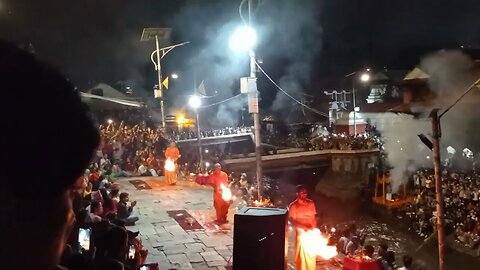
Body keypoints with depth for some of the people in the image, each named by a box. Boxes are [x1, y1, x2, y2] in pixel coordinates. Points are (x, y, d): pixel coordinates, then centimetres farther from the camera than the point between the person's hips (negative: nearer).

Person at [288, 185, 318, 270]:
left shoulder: (311, 203, 5)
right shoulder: (293, 205, -8)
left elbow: (314, 217, 10)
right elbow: (292, 220, -11)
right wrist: (303, 227, -20)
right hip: (301, 233, -4)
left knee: (312, 254, 11)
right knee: (302, 255, 1)